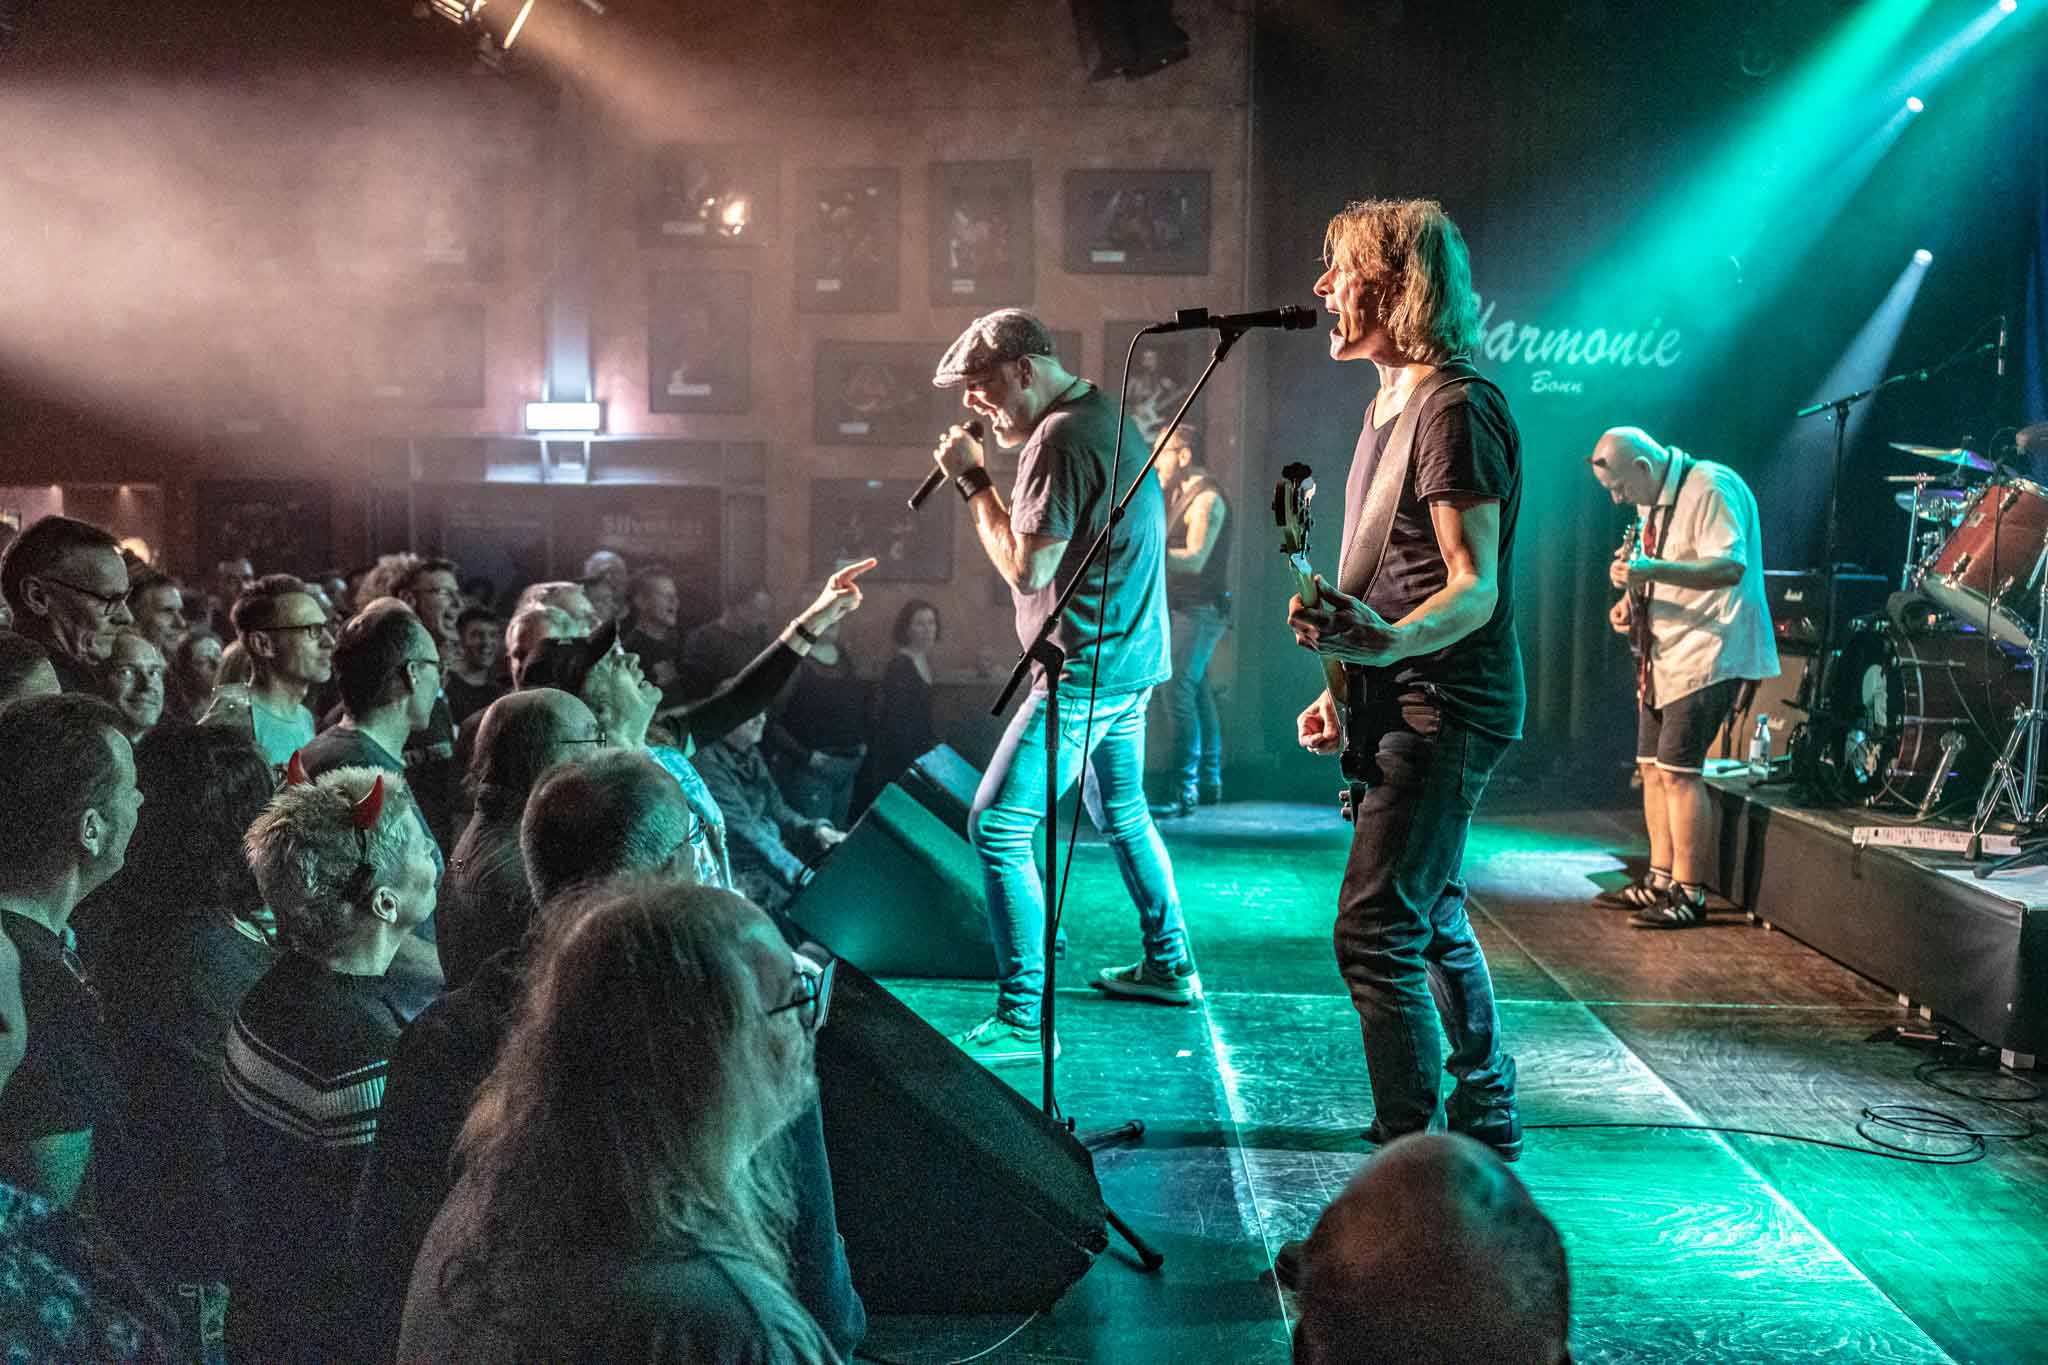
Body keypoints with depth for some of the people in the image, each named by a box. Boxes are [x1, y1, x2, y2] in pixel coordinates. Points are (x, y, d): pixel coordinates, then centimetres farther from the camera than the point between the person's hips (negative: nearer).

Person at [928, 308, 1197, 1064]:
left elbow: (1027, 568, -20)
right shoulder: (1109, 415, 12)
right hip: (1134, 658, 11)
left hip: (1088, 668, -11)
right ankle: (1171, 965, 37)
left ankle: (1023, 1018, -8)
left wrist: (973, 480, -12)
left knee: (997, 827, -9)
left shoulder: (1060, 436, -19)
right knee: (1121, 814, 24)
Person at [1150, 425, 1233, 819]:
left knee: (1179, 692, -16)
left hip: (1200, 609, -10)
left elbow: (1195, 559, -23)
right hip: (1184, 609, 10)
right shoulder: (1182, 495, 17)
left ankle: (1182, 794, -17)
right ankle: (1208, 783, 24)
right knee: (1197, 691, 15)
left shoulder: (1206, 497, -13)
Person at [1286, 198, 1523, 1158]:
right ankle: (1485, 1122, 34)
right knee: (1433, 923, 20)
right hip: (1397, 708, 11)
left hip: (1443, 710, -11)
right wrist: (1343, 684, 18)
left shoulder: (1455, 409, -16)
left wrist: (1389, 642, -41)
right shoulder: (1391, 406, 16)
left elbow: (1476, 587, -23)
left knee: (1374, 934, -13)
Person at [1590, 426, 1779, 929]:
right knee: (1652, 766, 12)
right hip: (1665, 653, 10)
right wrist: (1632, 598, 4)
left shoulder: (1711, 488, -16)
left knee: (1678, 770, -12)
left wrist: (1653, 570, -38)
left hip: (1708, 654, -10)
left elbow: (1730, 566, -27)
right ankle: (1661, 882, 21)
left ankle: (1688, 896, -6)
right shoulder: (1653, 500, 14)